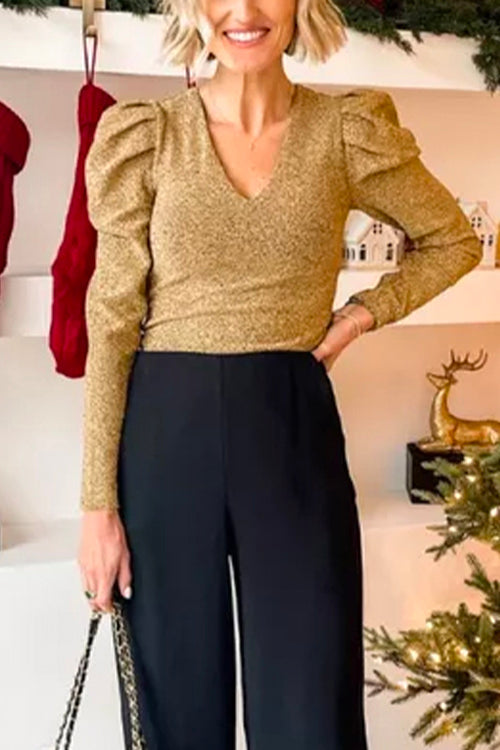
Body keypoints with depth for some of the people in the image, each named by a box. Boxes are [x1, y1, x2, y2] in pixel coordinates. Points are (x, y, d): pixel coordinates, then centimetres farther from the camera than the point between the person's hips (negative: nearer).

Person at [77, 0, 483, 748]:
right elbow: (113, 321, -2)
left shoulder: (349, 129, 2)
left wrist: (363, 313, 0)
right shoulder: (146, 133, 0)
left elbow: (453, 240, 16)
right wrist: (98, 500, -6)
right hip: (166, 432, 0)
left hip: (294, 432, 1)